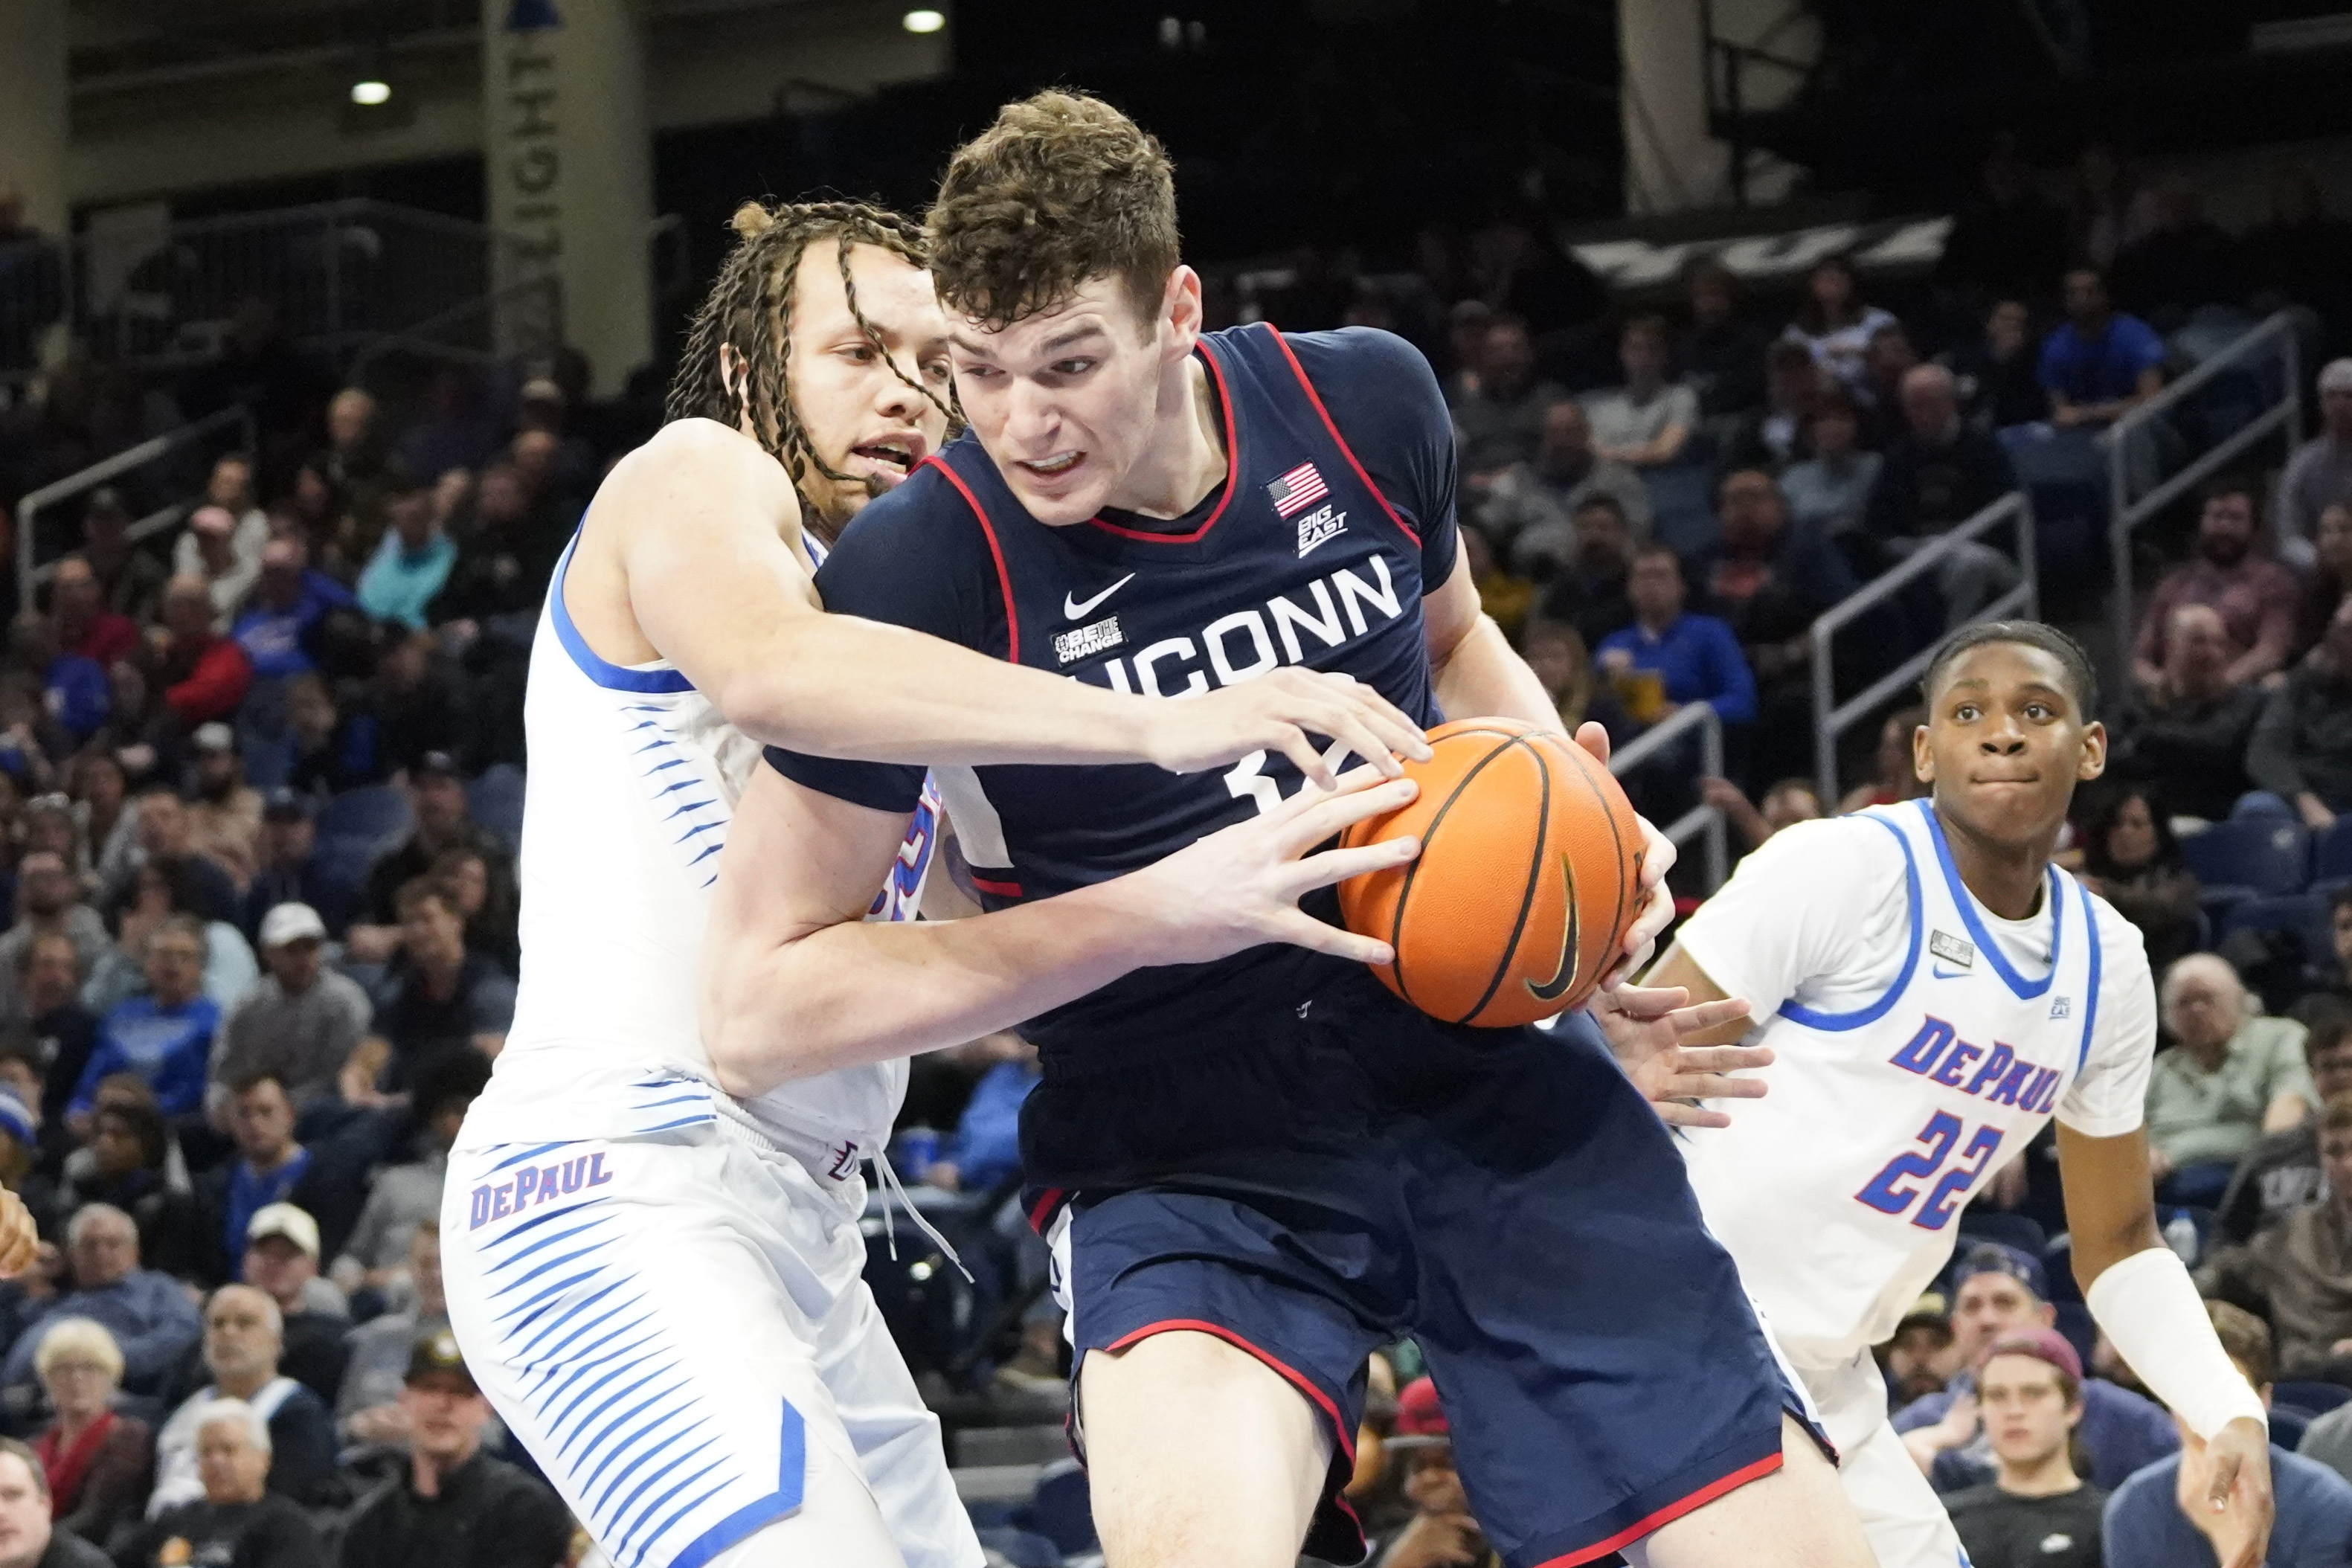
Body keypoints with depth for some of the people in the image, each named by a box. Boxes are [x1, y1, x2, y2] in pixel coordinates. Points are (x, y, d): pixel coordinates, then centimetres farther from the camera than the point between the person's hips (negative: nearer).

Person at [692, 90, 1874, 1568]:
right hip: (1180, 1128, -4)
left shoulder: (1368, 401, -3)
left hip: (1478, 1043, 4)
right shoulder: (918, 572, -16)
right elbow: (758, 1008, -15)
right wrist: (1165, 909, -23)